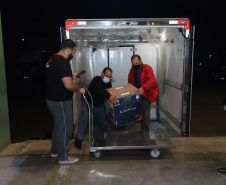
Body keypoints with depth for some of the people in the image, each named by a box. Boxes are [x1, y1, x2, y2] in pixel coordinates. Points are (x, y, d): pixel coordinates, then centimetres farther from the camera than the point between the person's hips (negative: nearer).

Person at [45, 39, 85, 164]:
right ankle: (63, 157, 17)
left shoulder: (52, 59, 10)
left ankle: (55, 150, 39)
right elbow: (69, 86, -27)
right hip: (60, 101, -10)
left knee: (58, 125, 24)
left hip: (51, 99, 10)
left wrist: (71, 76, 16)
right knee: (65, 128, 3)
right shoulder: (62, 62, -22)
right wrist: (79, 90, -9)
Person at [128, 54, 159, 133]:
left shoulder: (147, 68, -17)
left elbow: (151, 80, -31)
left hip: (149, 92, -6)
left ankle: (145, 128, -16)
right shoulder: (132, 71, 3)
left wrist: (143, 88, -47)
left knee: (145, 106, -22)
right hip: (139, 93, 6)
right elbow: (130, 84, 13)